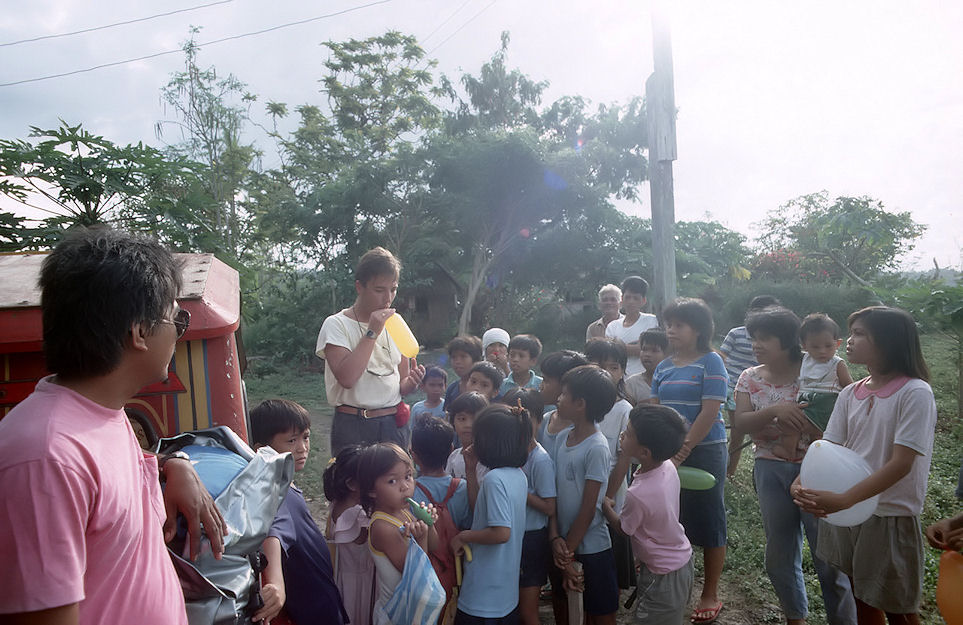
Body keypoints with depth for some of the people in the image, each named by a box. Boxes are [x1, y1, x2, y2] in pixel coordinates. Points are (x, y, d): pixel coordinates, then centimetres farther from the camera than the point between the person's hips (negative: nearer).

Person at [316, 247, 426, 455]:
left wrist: (412, 382, -7)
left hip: (392, 424, 4)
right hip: (353, 428, -4)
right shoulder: (337, 325, -4)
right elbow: (347, 378, -21)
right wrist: (372, 332, -17)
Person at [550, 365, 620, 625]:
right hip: (565, 545, 6)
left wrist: (568, 549, -10)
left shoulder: (596, 448, -19)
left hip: (591, 548, -6)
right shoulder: (562, 438, 1)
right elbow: (554, 493, 2)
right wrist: (555, 538, -7)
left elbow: (589, 508, -16)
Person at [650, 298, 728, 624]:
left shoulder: (711, 362, -7)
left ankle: (710, 596, 20)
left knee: (708, 522, 5)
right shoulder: (663, 367, 9)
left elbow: (709, 412, -14)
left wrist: (682, 451, -16)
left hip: (704, 451, -5)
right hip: (669, 453, 5)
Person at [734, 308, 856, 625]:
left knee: (828, 554, 1)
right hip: (771, 471, 4)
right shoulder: (750, 378, 3)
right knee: (779, 555, 15)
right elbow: (740, 422, -8)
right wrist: (774, 411, -24)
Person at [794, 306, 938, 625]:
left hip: (892, 516, -5)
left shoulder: (915, 393, -16)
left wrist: (844, 499, -30)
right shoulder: (850, 394, 2)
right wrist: (802, 482, -20)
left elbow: (901, 464, -21)